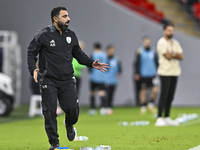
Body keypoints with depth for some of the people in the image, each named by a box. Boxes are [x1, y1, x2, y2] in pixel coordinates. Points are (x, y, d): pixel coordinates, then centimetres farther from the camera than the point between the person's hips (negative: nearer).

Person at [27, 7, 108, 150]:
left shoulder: (71, 35, 9)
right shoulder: (43, 35, -7)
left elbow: (78, 54, 21)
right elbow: (31, 52, -2)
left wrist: (91, 63, 9)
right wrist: (33, 69, -17)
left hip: (67, 80, 3)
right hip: (48, 81, -3)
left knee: (73, 109, -7)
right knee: (50, 112, -4)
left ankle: (69, 125, 29)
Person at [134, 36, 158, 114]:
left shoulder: (153, 51, 9)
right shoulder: (140, 51, -2)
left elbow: (156, 63, 17)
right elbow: (137, 63, -2)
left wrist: (157, 72, 15)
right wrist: (137, 74, -6)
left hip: (152, 75, 3)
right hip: (143, 75, -3)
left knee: (155, 89, -9)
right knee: (143, 90, 4)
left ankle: (151, 104, 11)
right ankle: (143, 106, 15)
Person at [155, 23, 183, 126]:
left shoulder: (175, 43, 15)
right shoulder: (162, 42, -6)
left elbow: (181, 56, 7)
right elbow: (168, 56, -16)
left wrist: (172, 55, -8)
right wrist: (176, 55, 2)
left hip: (175, 72, 7)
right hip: (165, 72, -7)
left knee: (170, 97, 7)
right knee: (164, 96, -10)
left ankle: (167, 118, 13)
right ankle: (159, 119, -10)